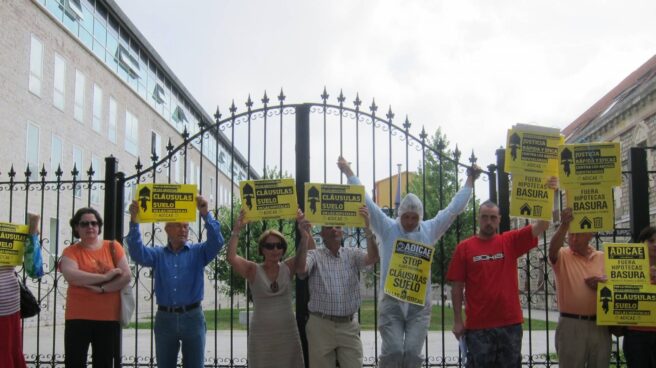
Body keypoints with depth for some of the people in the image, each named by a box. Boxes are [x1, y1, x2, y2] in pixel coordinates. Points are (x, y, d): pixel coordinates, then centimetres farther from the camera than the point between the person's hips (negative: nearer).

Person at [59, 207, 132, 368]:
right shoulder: (71, 251, 2)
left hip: (109, 318, 1)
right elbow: (71, 276, -18)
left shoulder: (113, 246, 6)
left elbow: (126, 276, -3)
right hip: (78, 317, -1)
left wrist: (101, 288, -15)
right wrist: (105, 277, -17)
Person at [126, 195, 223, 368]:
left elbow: (216, 242, -11)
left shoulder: (198, 252, 6)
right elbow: (137, 253, -7)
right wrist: (134, 221, -20)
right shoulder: (158, 254, 9)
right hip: (165, 318, 2)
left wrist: (206, 214, -24)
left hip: (192, 317, -1)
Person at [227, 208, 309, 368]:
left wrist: (305, 234, -32)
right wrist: (236, 231, -28)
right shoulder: (253, 270, -2)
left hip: (288, 333, 2)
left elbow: (308, 253, -13)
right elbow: (231, 257, -17)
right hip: (261, 334, -2)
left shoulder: (288, 268, 2)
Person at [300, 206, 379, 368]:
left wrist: (367, 227, -25)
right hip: (321, 325, -2)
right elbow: (301, 269, -21)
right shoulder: (314, 255, -1)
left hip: (349, 326, 2)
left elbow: (373, 258, -13)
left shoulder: (352, 254, 6)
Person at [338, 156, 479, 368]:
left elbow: (454, 208, 10)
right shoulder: (387, 229, 2)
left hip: (420, 303, 2)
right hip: (391, 302, -2)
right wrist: (348, 171, 1)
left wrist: (470, 181, 11)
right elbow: (366, 202, 1)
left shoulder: (430, 230, 7)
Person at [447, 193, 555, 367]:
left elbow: (542, 225, -2)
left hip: (510, 323, 2)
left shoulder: (510, 241, 5)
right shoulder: (464, 247, 0)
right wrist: (458, 321, -4)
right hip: (478, 325, -2)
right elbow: (457, 287, 0)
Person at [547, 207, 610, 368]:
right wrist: (564, 225, -42)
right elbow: (553, 248, -27)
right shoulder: (562, 256, -2)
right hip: (571, 325, -3)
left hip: (600, 325, 4)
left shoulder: (603, 258, 9)